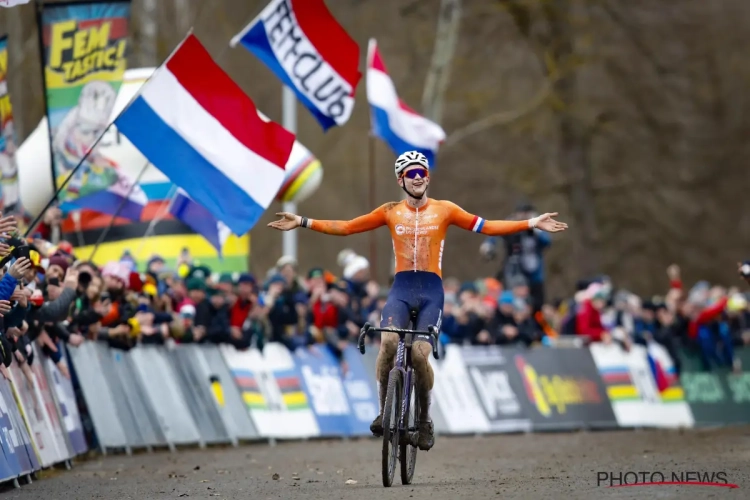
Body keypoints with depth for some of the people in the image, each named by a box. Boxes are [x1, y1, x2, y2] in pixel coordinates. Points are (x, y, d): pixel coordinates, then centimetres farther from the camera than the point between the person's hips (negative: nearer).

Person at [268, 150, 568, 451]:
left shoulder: (444, 210, 7)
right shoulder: (390, 212, 10)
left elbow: (486, 227, 4)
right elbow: (347, 227, 11)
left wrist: (532, 224, -4)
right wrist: (303, 223, 5)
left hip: (431, 290, -1)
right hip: (401, 288, 1)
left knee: (420, 355, -17)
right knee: (388, 343, -27)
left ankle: (424, 420, 7)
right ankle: (385, 411, -9)